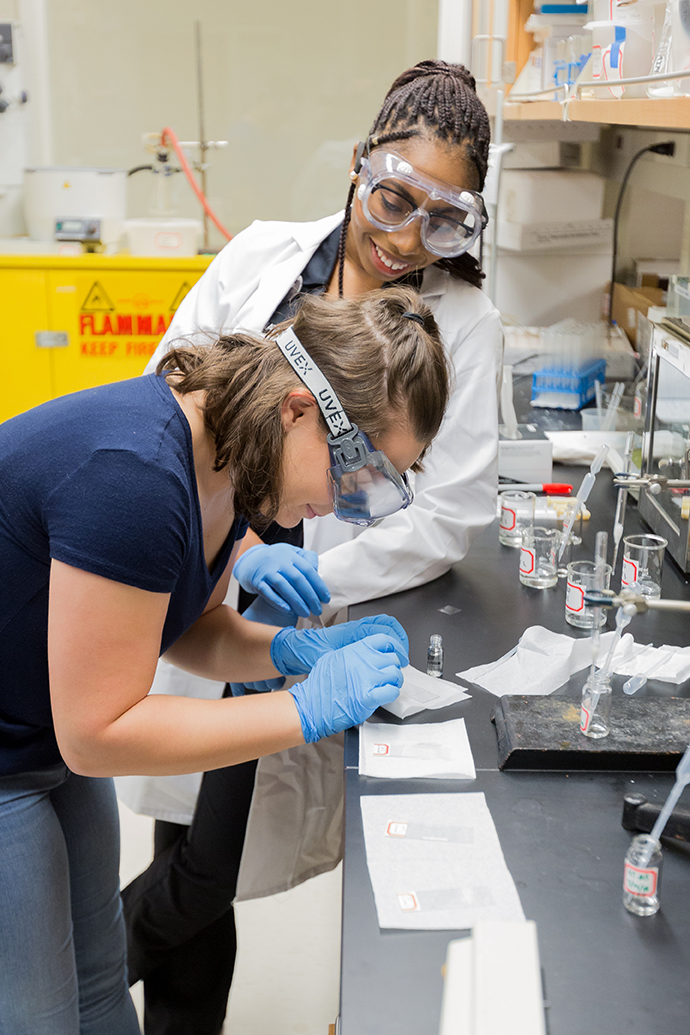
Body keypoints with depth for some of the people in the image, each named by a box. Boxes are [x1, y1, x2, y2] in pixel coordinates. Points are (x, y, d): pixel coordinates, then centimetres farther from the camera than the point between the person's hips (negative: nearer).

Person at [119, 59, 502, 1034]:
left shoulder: (464, 322, -6)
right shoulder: (261, 255, 1)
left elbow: (450, 515, -9)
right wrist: (238, 544, -13)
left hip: (303, 628, -2)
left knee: (206, 874, 3)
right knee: (187, 866, 12)